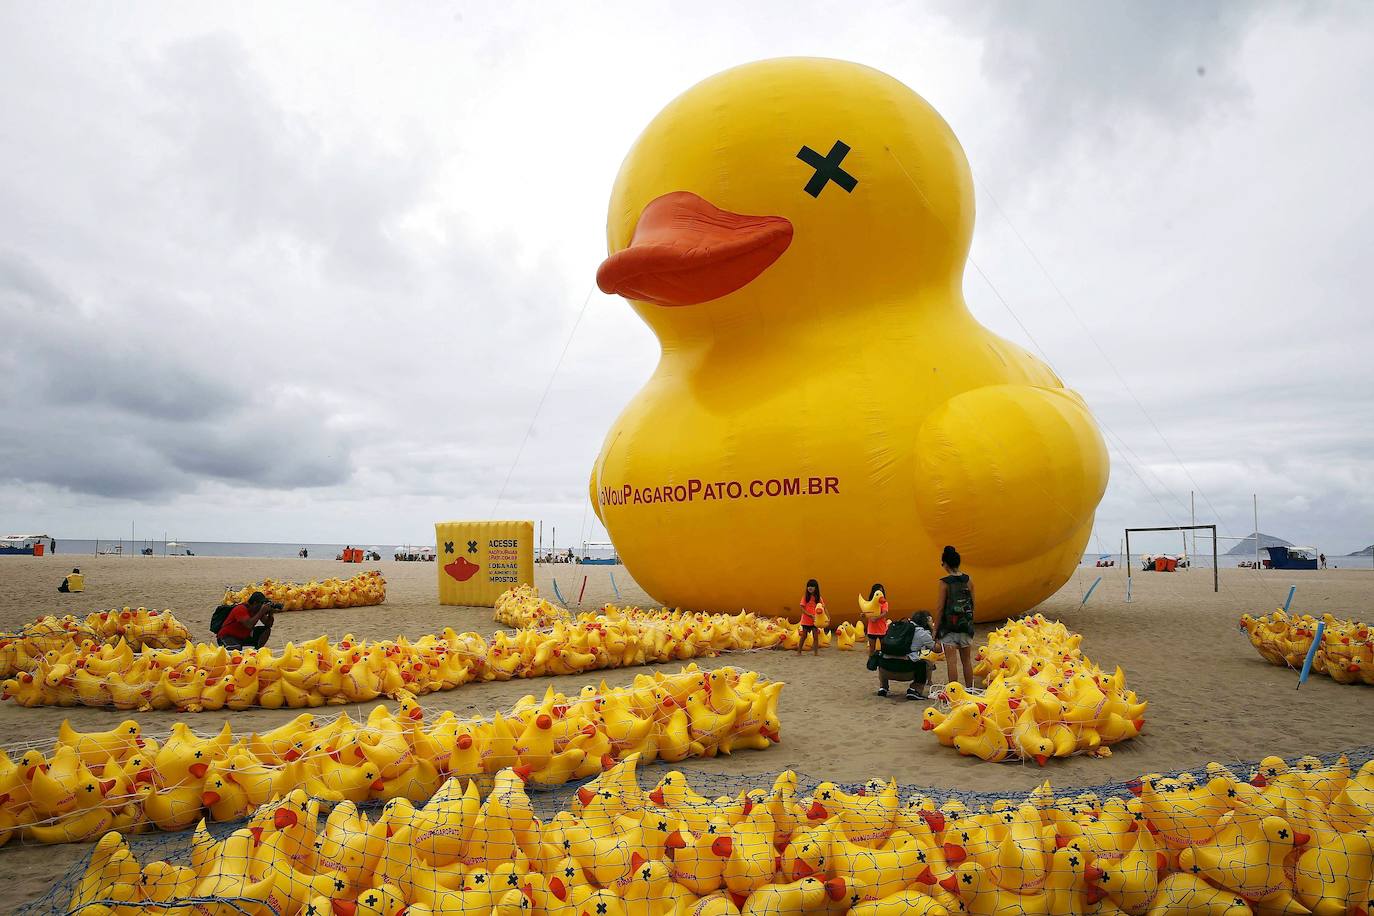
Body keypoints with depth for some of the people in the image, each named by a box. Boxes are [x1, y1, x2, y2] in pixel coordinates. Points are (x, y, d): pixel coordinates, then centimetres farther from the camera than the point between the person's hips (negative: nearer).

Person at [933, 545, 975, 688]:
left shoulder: (944, 583, -12)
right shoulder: (968, 581, 3)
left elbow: (941, 608, -12)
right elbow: (972, 604, 9)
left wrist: (935, 630, -6)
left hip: (949, 626, -5)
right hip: (966, 626, 5)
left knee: (951, 661, -2)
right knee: (967, 661, 13)